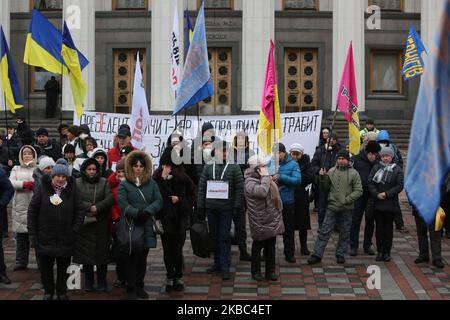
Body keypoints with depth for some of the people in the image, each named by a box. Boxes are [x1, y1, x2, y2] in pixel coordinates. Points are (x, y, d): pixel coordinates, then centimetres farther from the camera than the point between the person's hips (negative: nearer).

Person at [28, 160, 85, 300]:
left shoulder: (72, 190, -1)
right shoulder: (43, 189, -3)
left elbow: (80, 211, 2)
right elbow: (32, 211, -1)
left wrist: (74, 230, -6)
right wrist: (32, 234, -5)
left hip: (65, 239, 0)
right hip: (45, 238, 0)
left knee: (63, 268, 11)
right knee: (45, 267, 8)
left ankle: (62, 292, 27)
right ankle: (48, 292, 26)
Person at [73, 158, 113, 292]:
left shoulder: (104, 182, 9)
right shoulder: (78, 183, 7)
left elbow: (109, 199, -3)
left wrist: (97, 208, -14)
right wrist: (90, 207, -16)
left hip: (101, 222, 0)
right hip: (84, 222, 0)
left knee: (102, 252, 0)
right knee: (85, 252, 1)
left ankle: (102, 282, 10)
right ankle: (88, 282, 11)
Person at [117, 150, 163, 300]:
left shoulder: (152, 183, 9)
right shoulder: (124, 185, -1)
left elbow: (159, 200, -2)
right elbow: (123, 205, -13)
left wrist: (148, 211, -19)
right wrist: (137, 214, -28)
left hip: (147, 227, 3)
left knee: (143, 258, 13)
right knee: (131, 258, 2)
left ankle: (140, 286, 25)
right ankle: (131, 289, 11)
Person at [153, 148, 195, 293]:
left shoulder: (183, 177, -3)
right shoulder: (158, 177, -4)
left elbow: (192, 194, 5)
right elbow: (158, 196, -16)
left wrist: (180, 200, -10)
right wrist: (164, 179, -21)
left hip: (179, 219, 0)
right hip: (165, 219, 0)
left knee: (177, 250, 3)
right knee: (167, 250, 7)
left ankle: (178, 277, 19)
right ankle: (170, 278, 19)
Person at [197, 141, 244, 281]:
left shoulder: (234, 168, 2)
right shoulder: (208, 168, 9)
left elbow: (239, 188, -1)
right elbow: (201, 188, 8)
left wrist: (237, 206, -9)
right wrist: (200, 207, 2)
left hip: (226, 209, -3)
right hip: (211, 208, 3)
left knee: (225, 237, -4)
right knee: (214, 236, 10)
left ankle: (225, 267, -2)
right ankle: (217, 264, 21)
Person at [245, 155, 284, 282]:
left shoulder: (267, 179, 11)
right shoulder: (250, 183, -15)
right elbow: (262, 192, -33)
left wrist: (279, 211, 17)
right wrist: (265, 177, -21)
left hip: (272, 220, 7)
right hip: (260, 222, -7)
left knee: (271, 247, 13)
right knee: (258, 246, 6)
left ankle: (270, 271, 23)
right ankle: (256, 271, 19)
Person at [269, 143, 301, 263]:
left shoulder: (292, 164, -7)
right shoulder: (270, 163, 0)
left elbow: (297, 180, -17)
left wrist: (280, 177, -23)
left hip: (287, 202, -2)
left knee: (289, 229, 9)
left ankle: (289, 253, 20)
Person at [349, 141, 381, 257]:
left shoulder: (377, 162, 4)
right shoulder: (356, 159, -2)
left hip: (372, 195, 2)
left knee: (370, 221, 8)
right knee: (355, 221, 1)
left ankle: (367, 245, 20)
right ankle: (354, 246, 9)